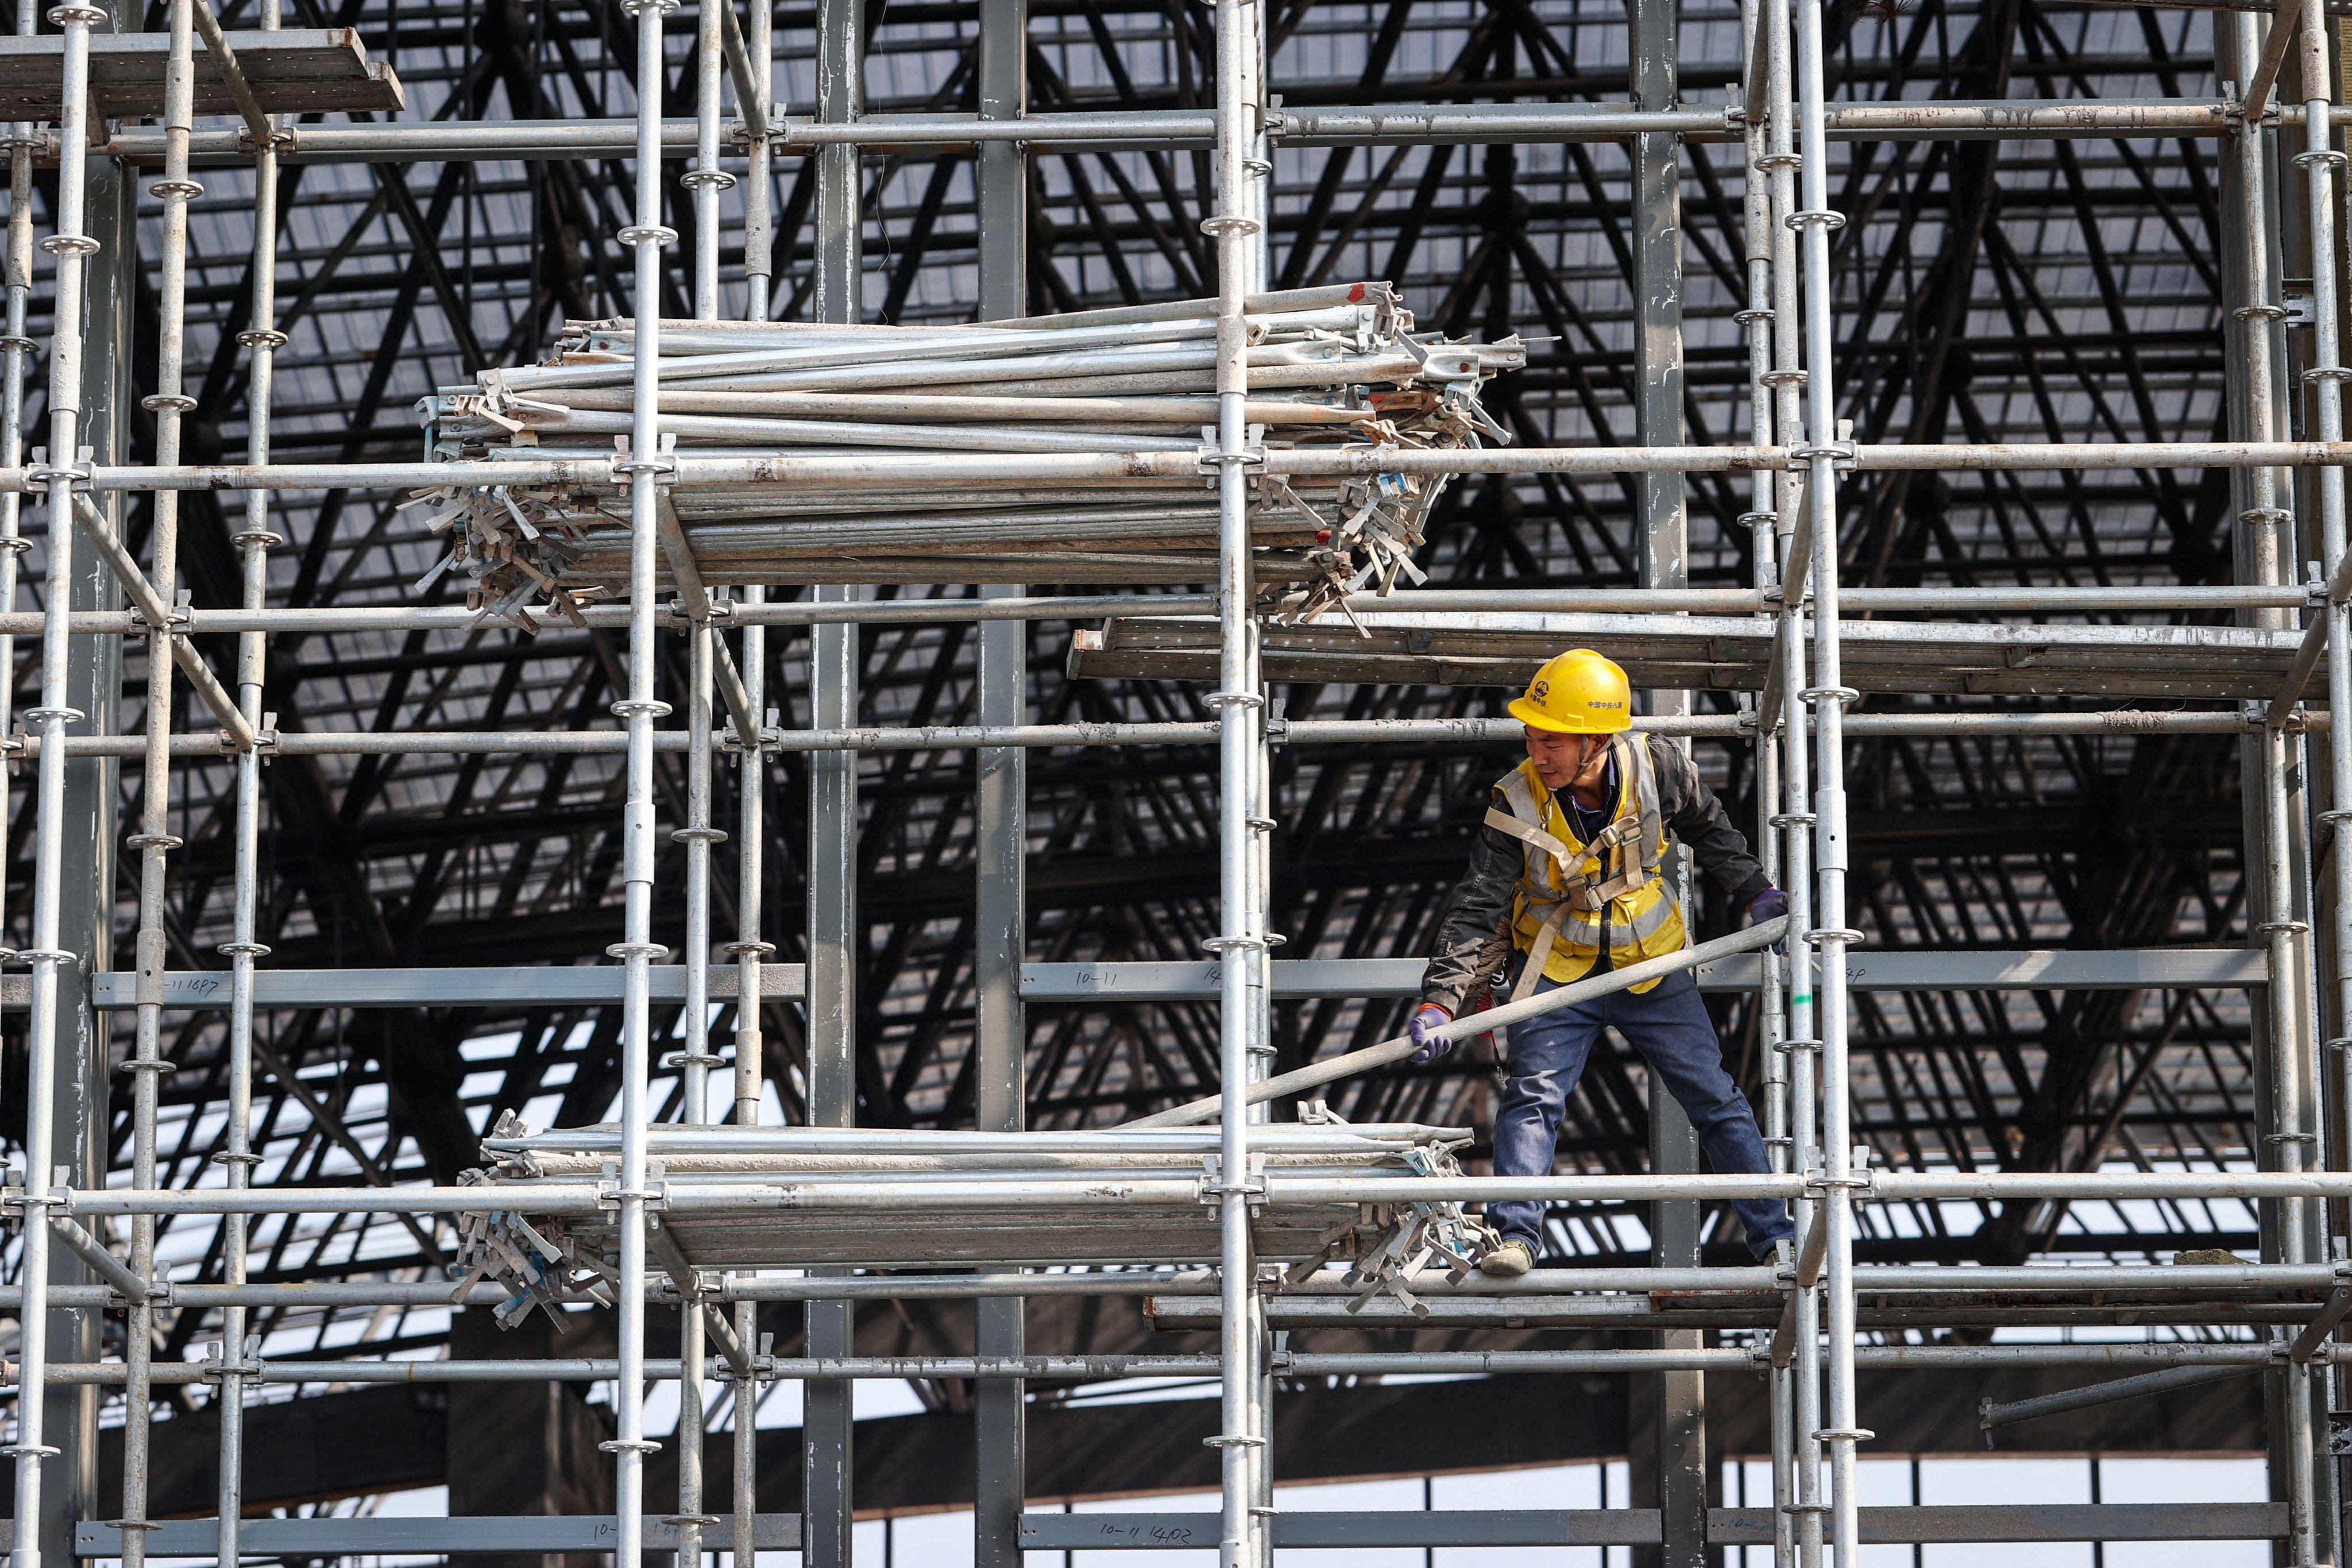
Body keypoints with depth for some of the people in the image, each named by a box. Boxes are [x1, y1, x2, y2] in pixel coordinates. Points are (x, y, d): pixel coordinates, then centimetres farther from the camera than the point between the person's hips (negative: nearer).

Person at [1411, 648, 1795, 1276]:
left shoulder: (1654, 769, -17)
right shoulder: (1517, 805, -21)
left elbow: (1707, 827, 6)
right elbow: (1477, 908, -21)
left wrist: (1755, 891, 9)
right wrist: (1440, 1000, -30)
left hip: (1650, 966, 2)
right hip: (1557, 970, -1)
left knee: (1716, 1099, 4)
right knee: (1533, 1094, -19)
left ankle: (1776, 1237, 14)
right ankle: (1513, 1235, -17)